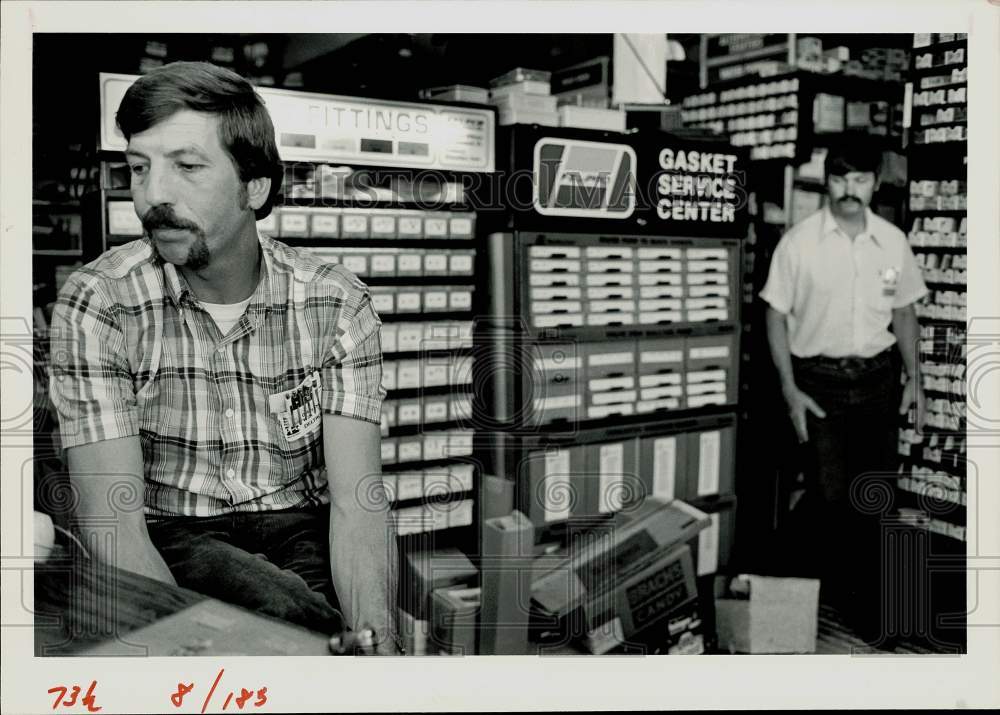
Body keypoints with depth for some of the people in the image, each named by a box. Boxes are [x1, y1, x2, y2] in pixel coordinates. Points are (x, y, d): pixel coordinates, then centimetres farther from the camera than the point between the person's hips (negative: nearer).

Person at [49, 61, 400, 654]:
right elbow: (112, 519, -14)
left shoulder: (337, 304, -6)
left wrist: (379, 641, -32)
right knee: (283, 608, -32)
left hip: (300, 532, 2)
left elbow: (357, 500, -13)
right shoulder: (96, 305, -10)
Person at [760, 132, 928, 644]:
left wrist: (914, 380, 7)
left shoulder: (893, 241, 1)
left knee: (871, 497, 8)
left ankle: (866, 600, 24)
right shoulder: (799, 241, -9)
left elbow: (904, 313, 11)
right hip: (819, 379, -3)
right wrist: (789, 389, -10)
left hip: (878, 378, 3)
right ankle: (830, 596, 23)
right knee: (830, 497, 4)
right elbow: (776, 315, -5)